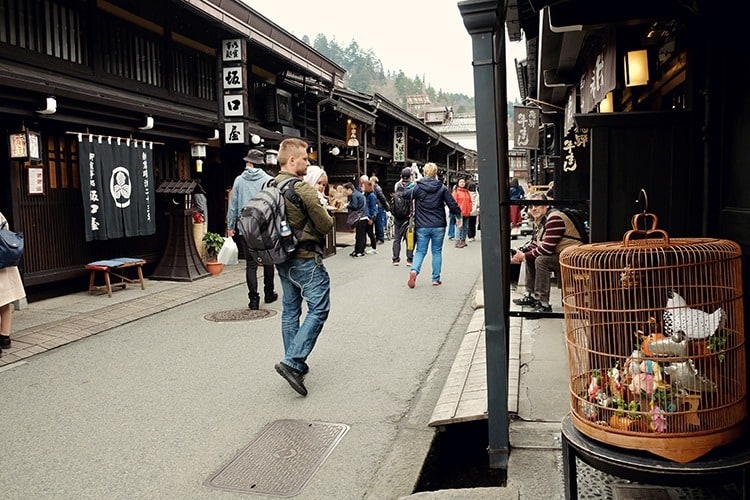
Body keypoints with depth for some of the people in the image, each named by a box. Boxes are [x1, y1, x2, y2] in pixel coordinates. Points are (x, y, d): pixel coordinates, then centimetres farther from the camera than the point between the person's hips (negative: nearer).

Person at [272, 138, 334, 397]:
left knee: (290, 310, 15)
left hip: (282, 259, 9)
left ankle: (294, 364, 24)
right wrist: (325, 215, 6)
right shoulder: (303, 189, -18)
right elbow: (326, 225, -14)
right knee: (318, 309, -2)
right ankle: (293, 362, -10)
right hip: (306, 258, -8)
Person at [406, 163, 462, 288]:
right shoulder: (442, 188, -1)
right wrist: (459, 216, 16)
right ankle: (436, 279, 12)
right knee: (437, 252, 11)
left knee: (420, 251, 8)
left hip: (422, 226, 0)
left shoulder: (417, 188, -3)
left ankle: (414, 270, -17)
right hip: (439, 226, 0)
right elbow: (452, 204, 2)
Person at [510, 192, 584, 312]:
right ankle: (531, 296, 17)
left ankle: (543, 304, -23)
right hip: (557, 256, 11)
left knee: (541, 260, -28)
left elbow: (547, 249, -27)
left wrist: (524, 256, -17)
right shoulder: (539, 220, 11)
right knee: (530, 258, 12)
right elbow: (535, 244, 15)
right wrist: (520, 252, -4)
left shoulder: (554, 219, -21)